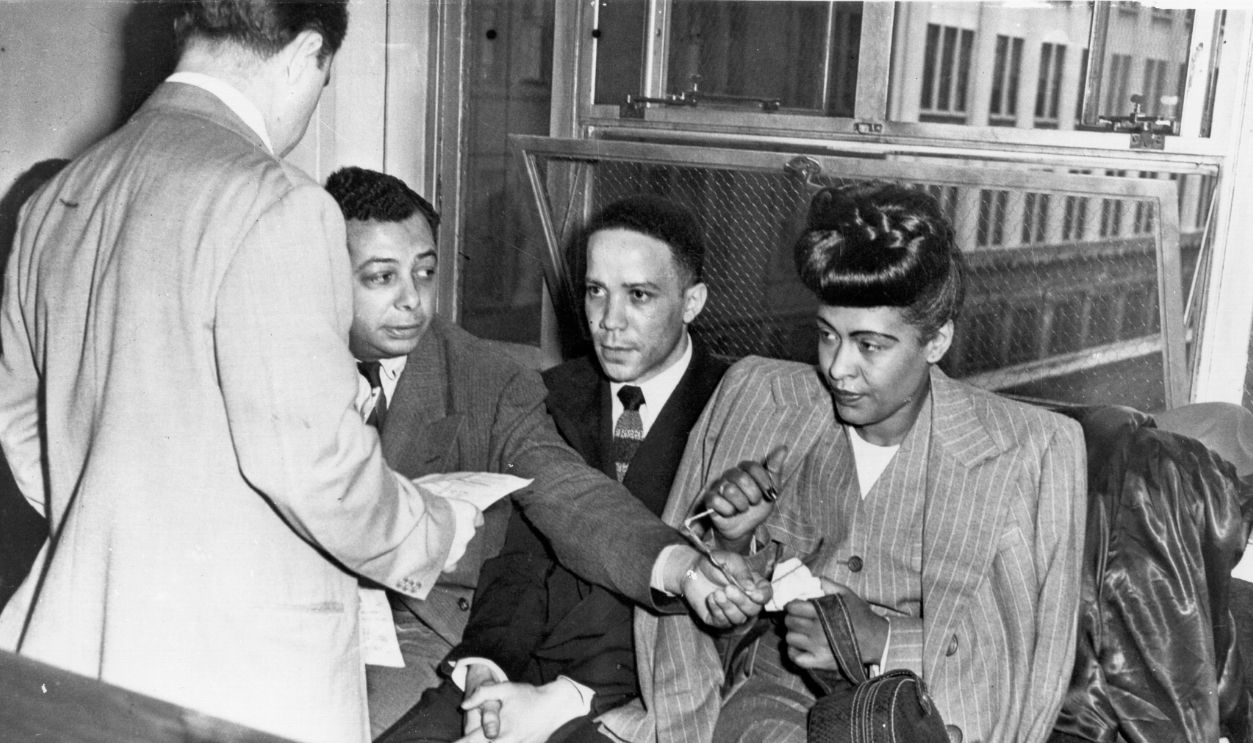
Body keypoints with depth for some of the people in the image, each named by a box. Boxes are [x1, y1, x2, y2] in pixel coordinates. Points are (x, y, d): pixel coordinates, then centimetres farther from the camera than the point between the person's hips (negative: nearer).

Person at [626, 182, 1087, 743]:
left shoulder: (1031, 453, -2)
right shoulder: (756, 397, 6)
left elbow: (1032, 648, -3)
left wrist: (882, 639, -16)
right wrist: (733, 542, -8)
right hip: (779, 693, 1)